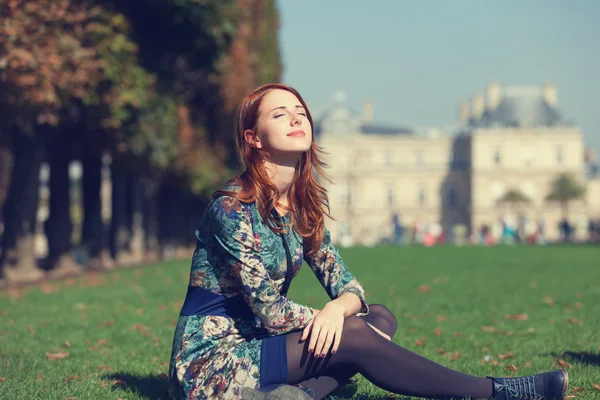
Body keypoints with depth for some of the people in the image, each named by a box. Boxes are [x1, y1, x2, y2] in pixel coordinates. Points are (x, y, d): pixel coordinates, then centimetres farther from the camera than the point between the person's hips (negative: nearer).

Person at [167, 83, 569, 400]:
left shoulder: (303, 207, 6)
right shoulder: (232, 208, -18)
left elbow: (348, 287, 5)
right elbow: (269, 311, -21)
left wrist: (337, 309, -20)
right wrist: (343, 320, -11)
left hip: (253, 347, 8)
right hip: (207, 367, -8)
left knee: (381, 317, -4)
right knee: (352, 335, -23)